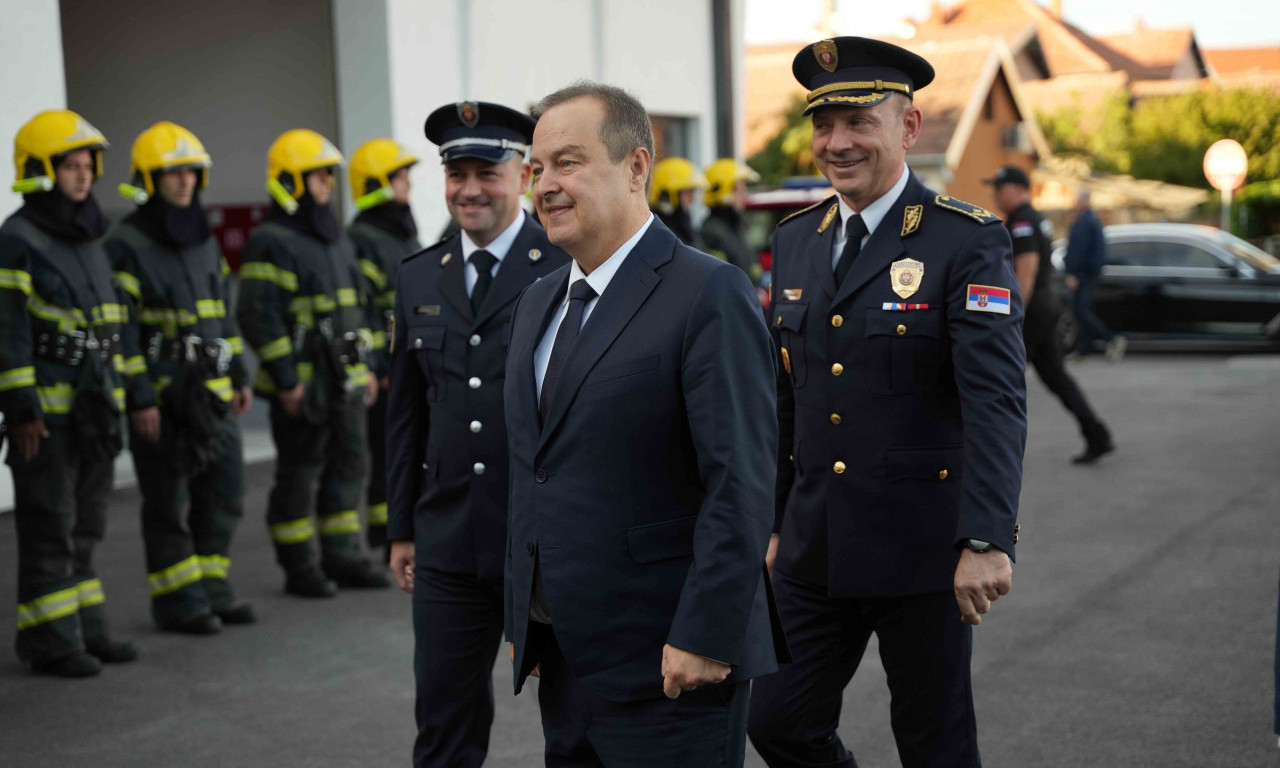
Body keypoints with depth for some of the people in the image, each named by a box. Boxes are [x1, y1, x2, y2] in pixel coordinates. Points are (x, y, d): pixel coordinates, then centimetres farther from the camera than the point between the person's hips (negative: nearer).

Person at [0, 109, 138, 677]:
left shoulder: (89, 237, 15)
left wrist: (116, 393, 19)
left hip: (93, 407, 8)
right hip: (47, 410, -8)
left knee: (85, 523, 13)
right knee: (49, 526, -3)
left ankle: (86, 627, 22)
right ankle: (50, 641, 4)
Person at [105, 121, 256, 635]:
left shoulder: (205, 241, 13)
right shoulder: (126, 246, -10)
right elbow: (121, 328, -14)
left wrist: (239, 377, 16)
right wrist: (139, 399, -17)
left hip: (212, 394, 7)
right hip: (161, 399, -7)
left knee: (222, 494, 10)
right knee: (168, 504, 1)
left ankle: (211, 589, 22)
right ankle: (178, 601, 11)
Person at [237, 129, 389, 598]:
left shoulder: (337, 241, 16)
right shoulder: (271, 244, -11)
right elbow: (259, 317, -17)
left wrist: (365, 366, 17)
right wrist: (286, 380, -19)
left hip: (346, 380, 8)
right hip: (302, 385, -8)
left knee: (349, 467, 11)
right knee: (299, 475, 0)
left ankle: (342, 557, 21)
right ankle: (299, 568, 9)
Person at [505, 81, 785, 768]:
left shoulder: (711, 295, -13)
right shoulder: (538, 303, 13)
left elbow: (741, 483, -17)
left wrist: (705, 636, -20)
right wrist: (522, 621, 15)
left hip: (667, 667, -7)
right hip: (561, 661, 8)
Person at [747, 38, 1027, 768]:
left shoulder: (966, 241, -11)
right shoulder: (796, 242, 8)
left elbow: (998, 400, -19)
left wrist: (987, 541, -27)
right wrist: (776, 523, 15)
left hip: (923, 550, -5)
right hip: (815, 547, 5)